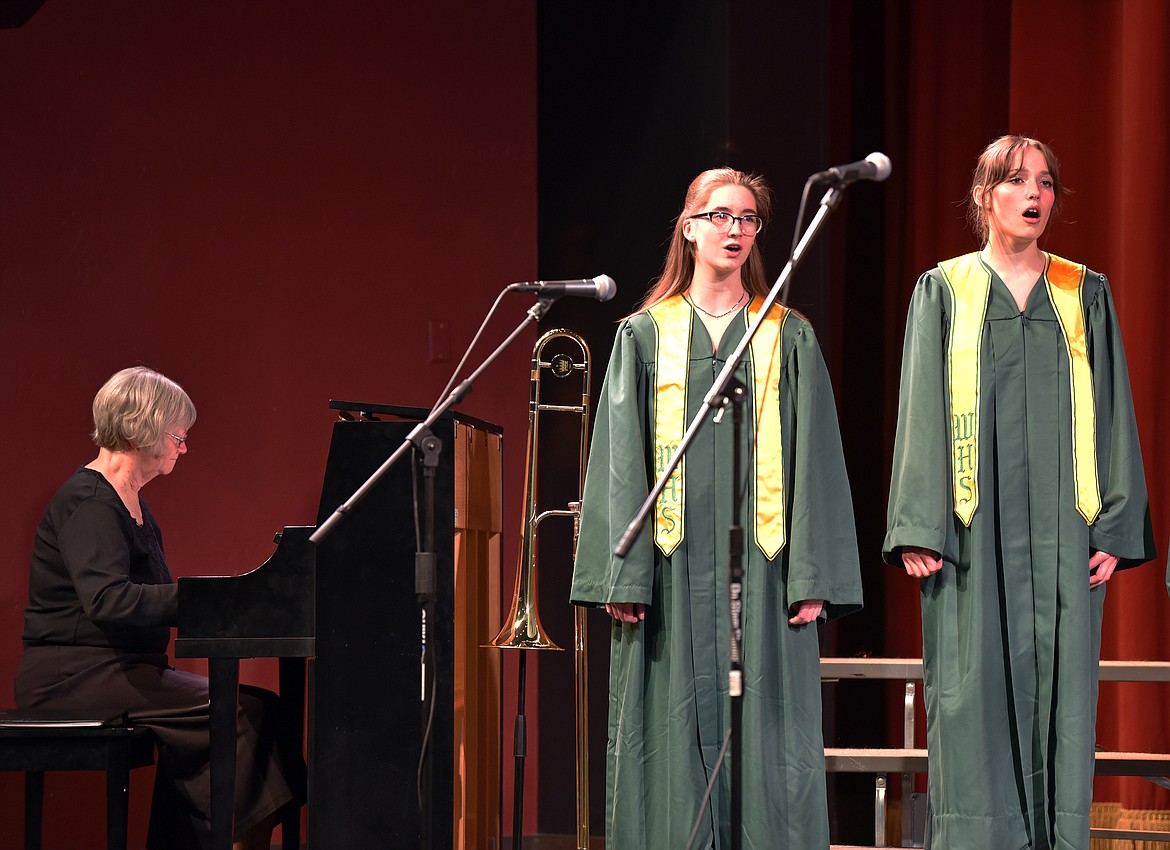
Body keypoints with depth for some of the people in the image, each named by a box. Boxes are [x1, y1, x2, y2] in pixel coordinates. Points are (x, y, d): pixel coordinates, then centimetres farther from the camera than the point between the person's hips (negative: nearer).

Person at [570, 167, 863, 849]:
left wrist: (812, 577, -5)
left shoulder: (789, 339, 11)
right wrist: (622, 576, -6)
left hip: (763, 573, 0)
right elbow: (621, 463, 5)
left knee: (767, 741, -4)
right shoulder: (644, 337, 10)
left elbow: (815, 461, 5)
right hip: (675, 571, 0)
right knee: (680, 737, -3)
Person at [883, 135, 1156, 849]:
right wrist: (918, 528, -8)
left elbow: (1112, 414, 9)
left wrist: (1114, 526, -1)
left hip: (1060, 528, 2)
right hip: (975, 526, -1)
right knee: (976, 690, -4)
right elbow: (922, 413, 2)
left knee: (1058, 686, -1)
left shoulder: (1087, 295, 12)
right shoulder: (943, 291, 7)